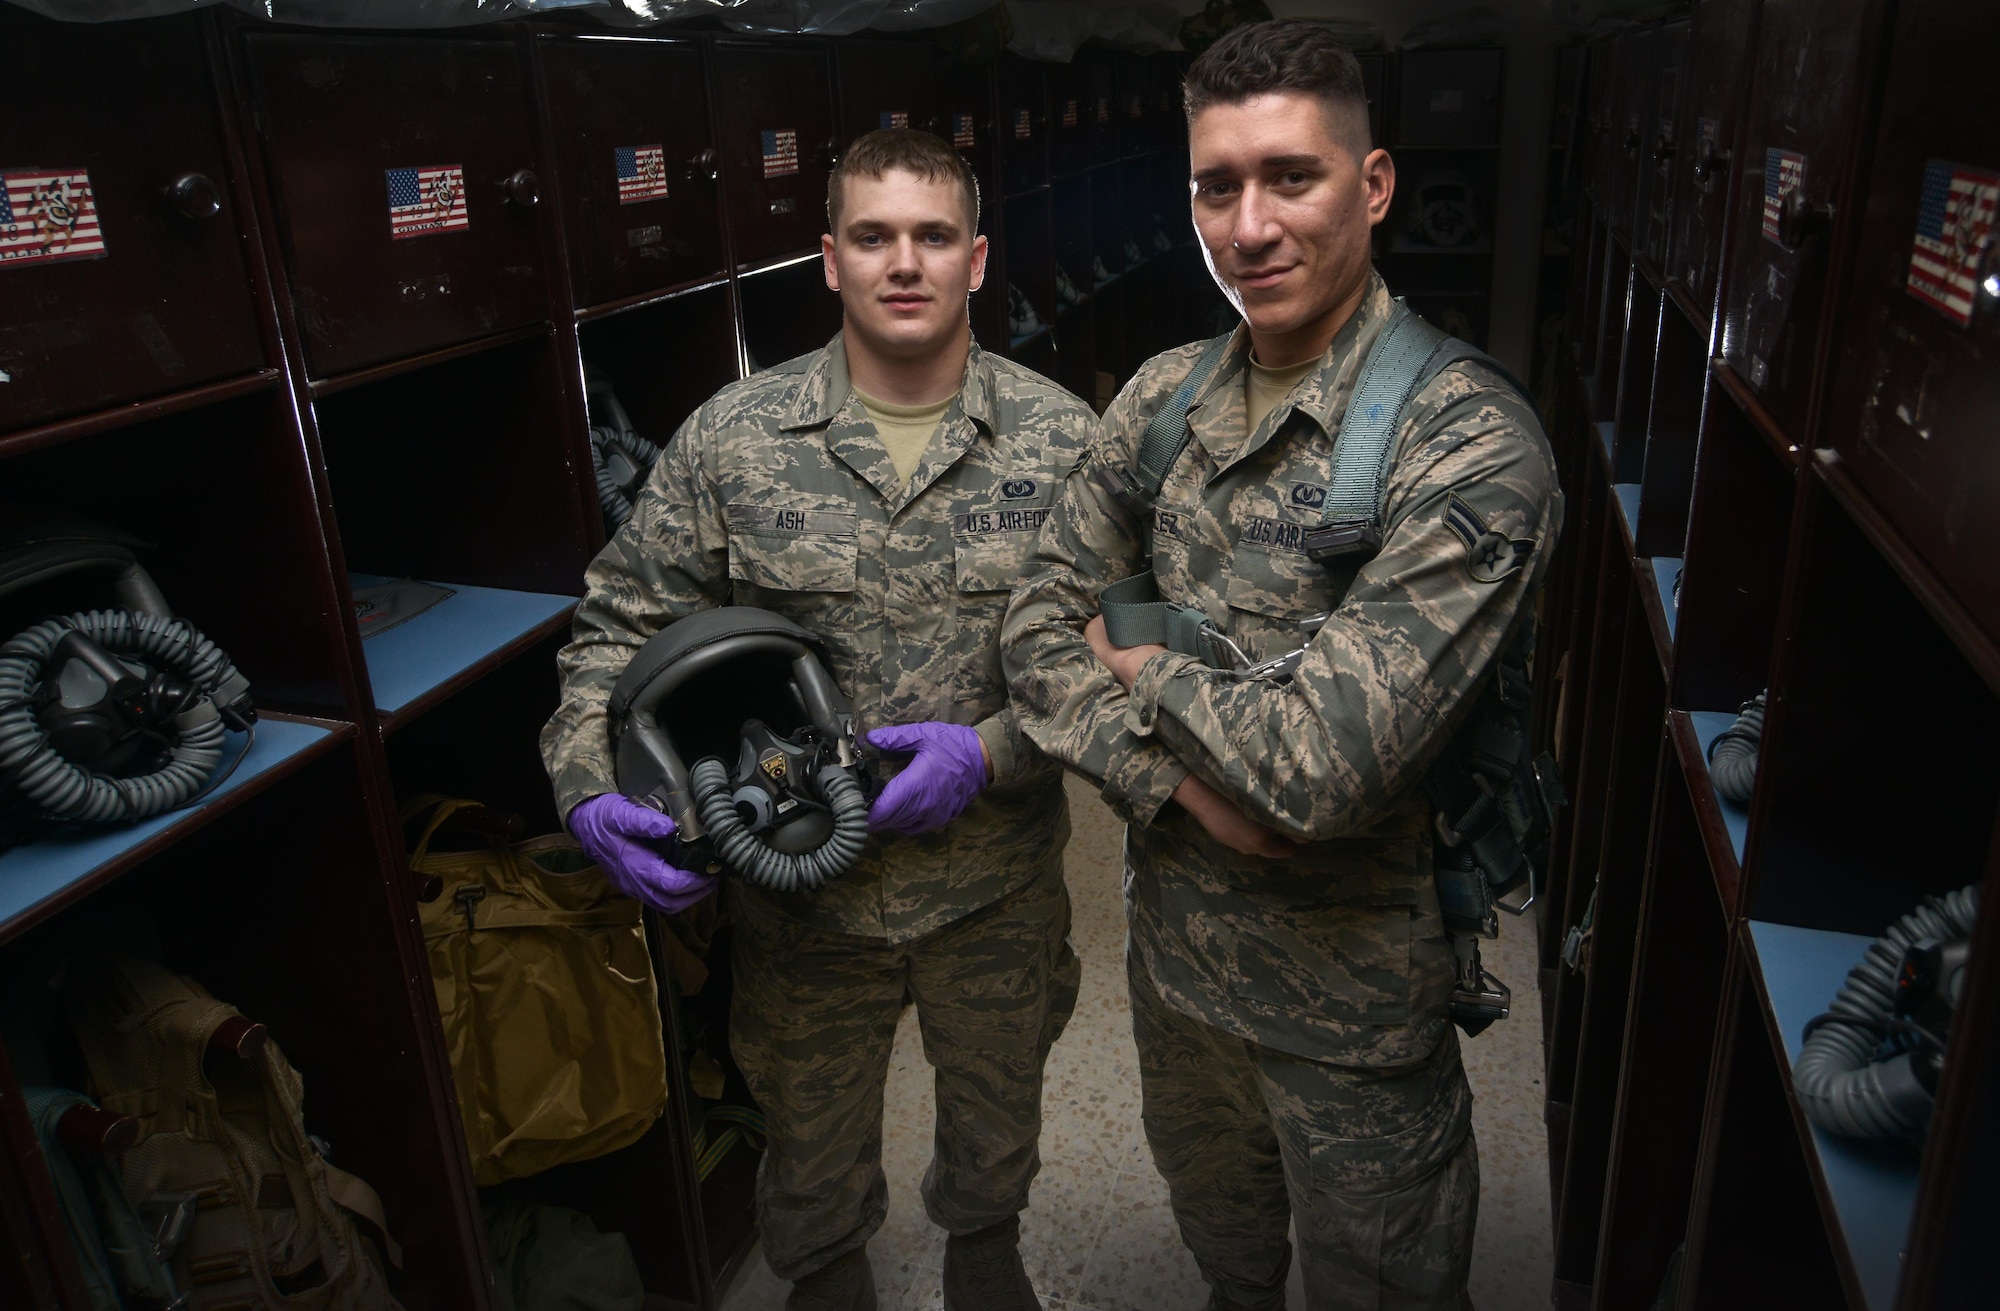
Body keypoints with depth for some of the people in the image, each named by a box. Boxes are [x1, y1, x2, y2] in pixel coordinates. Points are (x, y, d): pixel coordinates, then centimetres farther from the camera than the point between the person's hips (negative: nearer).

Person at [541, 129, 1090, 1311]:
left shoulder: (1061, 438, -9)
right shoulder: (731, 440, -10)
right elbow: (622, 627, -4)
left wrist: (993, 750, -20)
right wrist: (592, 790, -19)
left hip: (996, 882, 1)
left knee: (997, 1107, 27)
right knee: (812, 1127, 23)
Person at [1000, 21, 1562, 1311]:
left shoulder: (1469, 443, -25)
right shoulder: (1164, 395, -4)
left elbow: (1328, 768, -31)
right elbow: (1041, 632, -4)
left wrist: (1149, 667, -15)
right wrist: (1179, 781, -20)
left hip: (1355, 999, -5)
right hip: (1172, 949, 6)